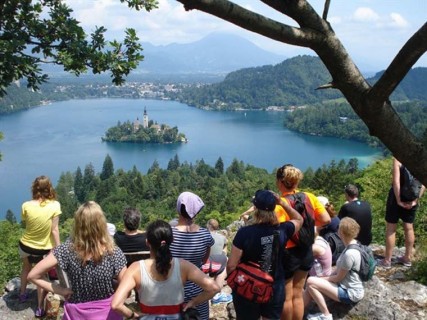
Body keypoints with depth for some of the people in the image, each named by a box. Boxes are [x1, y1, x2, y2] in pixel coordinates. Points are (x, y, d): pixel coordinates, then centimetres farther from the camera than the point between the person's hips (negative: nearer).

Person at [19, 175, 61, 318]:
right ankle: (40, 308, 24)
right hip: (43, 249, -2)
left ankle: (22, 294, 51)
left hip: (25, 246, 2)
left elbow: (24, 223, 4)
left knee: (26, 267, 32)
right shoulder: (54, 205, -19)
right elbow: (54, 230, -16)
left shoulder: (26, 205, -15)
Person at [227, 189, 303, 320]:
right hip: (275, 289, 2)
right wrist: (282, 203, 0)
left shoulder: (244, 233, -22)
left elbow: (231, 266, -16)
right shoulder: (283, 230, -12)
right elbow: (299, 219, 12)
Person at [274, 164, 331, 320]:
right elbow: (326, 220, -2)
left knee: (286, 297, 15)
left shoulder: (280, 204, -22)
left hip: (288, 254, -6)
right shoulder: (309, 197, -5)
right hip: (306, 251, 6)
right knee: (297, 294, 21)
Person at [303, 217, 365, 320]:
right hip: (348, 286, 9)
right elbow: (340, 270, 10)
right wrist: (324, 278, 2)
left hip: (350, 293, -9)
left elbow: (338, 278, -17)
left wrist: (322, 278, -2)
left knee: (311, 282, -17)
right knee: (310, 287, 4)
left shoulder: (349, 253, -28)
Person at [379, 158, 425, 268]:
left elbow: (396, 182, -21)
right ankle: (408, 258, 27)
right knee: (409, 228, 16)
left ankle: (387, 261, 10)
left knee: (391, 229, 4)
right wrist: (416, 200, -3)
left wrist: (398, 200, -16)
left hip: (397, 196, -5)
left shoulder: (398, 159, -16)